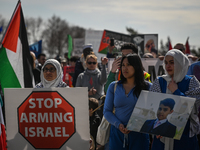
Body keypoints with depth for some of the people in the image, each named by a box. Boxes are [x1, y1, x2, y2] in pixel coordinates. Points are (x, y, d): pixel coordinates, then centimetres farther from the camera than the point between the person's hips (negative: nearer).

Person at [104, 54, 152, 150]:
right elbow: (107, 111, 7)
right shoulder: (113, 86, 8)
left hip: (138, 134, -2)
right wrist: (118, 125, -10)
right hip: (117, 134, 2)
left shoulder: (147, 87, 1)